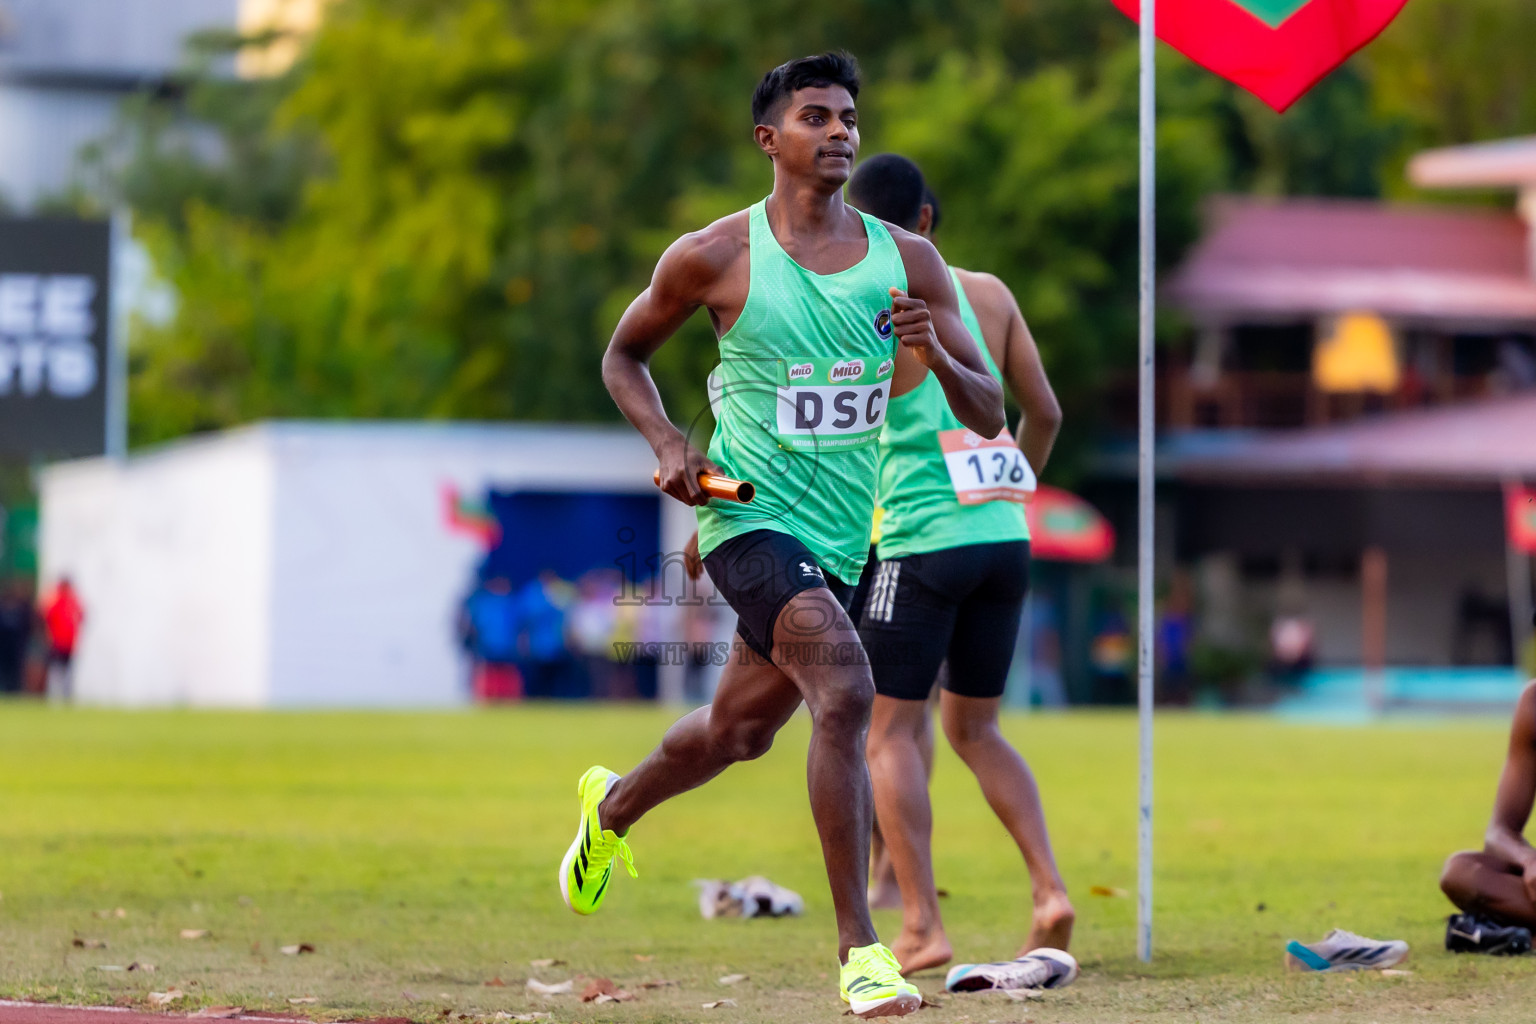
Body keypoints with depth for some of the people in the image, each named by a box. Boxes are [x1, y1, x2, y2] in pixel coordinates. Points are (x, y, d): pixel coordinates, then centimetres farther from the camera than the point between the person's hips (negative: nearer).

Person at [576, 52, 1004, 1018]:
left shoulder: (907, 260, 1)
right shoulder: (714, 257, -7)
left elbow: (990, 415, 1)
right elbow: (624, 355, 10)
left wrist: (937, 356, -20)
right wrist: (669, 445, -8)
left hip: (843, 533, 5)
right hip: (751, 515, -5)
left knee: (741, 729, 21)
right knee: (846, 692, -26)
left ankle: (612, 807, 53)